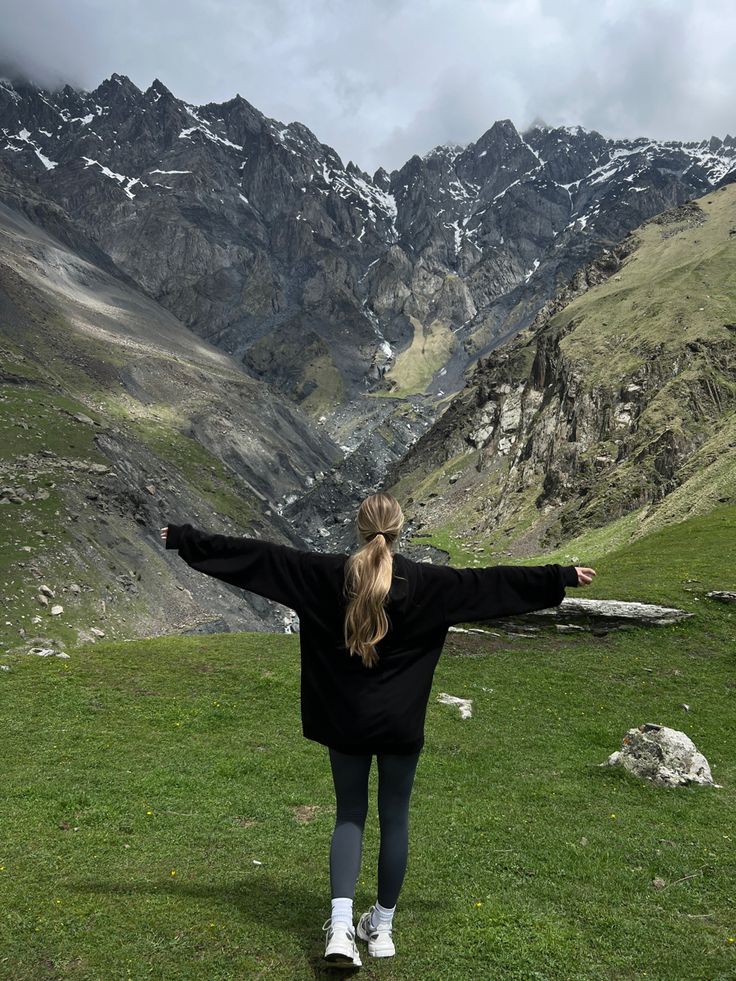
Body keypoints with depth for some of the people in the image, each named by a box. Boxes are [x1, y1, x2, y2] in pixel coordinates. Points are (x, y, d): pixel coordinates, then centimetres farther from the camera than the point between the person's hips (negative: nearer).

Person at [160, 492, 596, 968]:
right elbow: (493, 581, -5)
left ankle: (341, 927, 3)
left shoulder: (325, 573, -9)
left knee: (350, 814, 15)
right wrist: (562, 577, 5)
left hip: (344, 720, 1)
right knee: (395, 818, 14)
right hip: (401, 725, -1)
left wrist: (188, 538, 3)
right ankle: (382, 927, 27)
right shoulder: (425, 582, -10)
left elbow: (258, 555, -5)